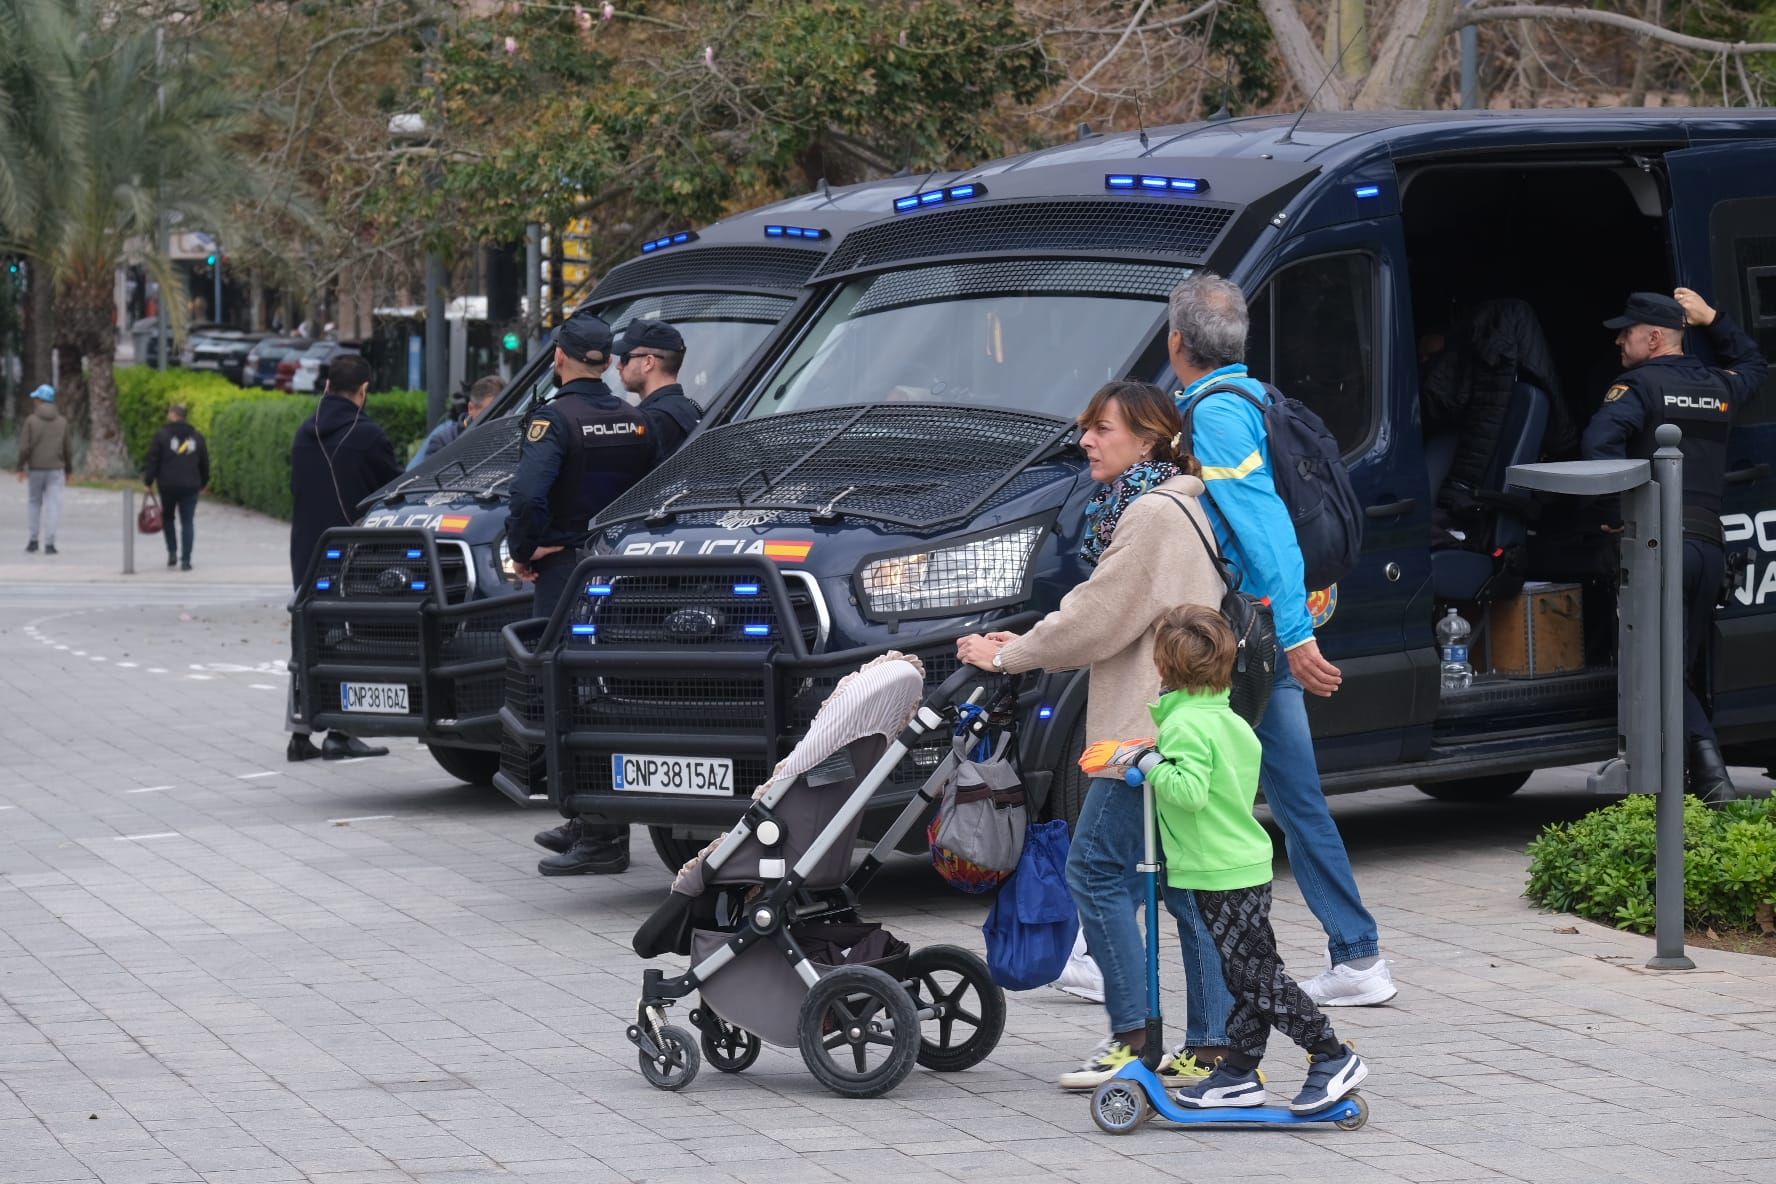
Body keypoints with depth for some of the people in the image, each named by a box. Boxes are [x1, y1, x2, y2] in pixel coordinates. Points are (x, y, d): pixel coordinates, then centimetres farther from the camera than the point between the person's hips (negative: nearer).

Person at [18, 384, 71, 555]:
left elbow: (24, 447, -9)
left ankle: (34, 540, 15)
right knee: (52, 505, -1)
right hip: (55, 469, 1)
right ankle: (49, 544, -9)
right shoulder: (62, 421, 2)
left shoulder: (31, 420, -6)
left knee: (35, 503, 15)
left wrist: (21, 468, 1)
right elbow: (68, 449, 3)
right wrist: (69, 470, 13)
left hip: (35, 469, -1)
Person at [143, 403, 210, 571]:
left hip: (168, 485, -1)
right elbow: (204, 463, 13)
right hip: (190, 486, 2)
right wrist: (204, 482, 26)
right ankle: (185, 560, -4)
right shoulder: (197, 437, 5)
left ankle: (172, 552, 8)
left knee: (168, 518, 19)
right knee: (187, 522, 3)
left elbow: (153, 461, -6)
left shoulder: (162, 435, -5)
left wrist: (148, 480, 3)